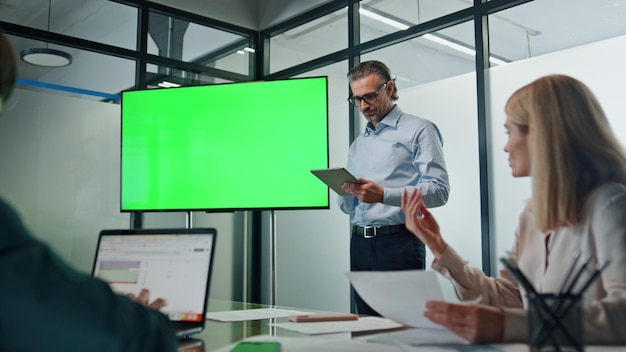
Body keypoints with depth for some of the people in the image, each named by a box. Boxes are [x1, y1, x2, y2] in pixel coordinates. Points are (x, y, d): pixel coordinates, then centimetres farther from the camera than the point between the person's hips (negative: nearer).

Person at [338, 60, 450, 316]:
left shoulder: (418, 130, 2)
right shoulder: (357, 145, 22)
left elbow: (439, 190, -11)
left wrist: (384, 195, -21)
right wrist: (345, 191, -2)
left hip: (399, 243, -6)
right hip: (360, 244, 6)